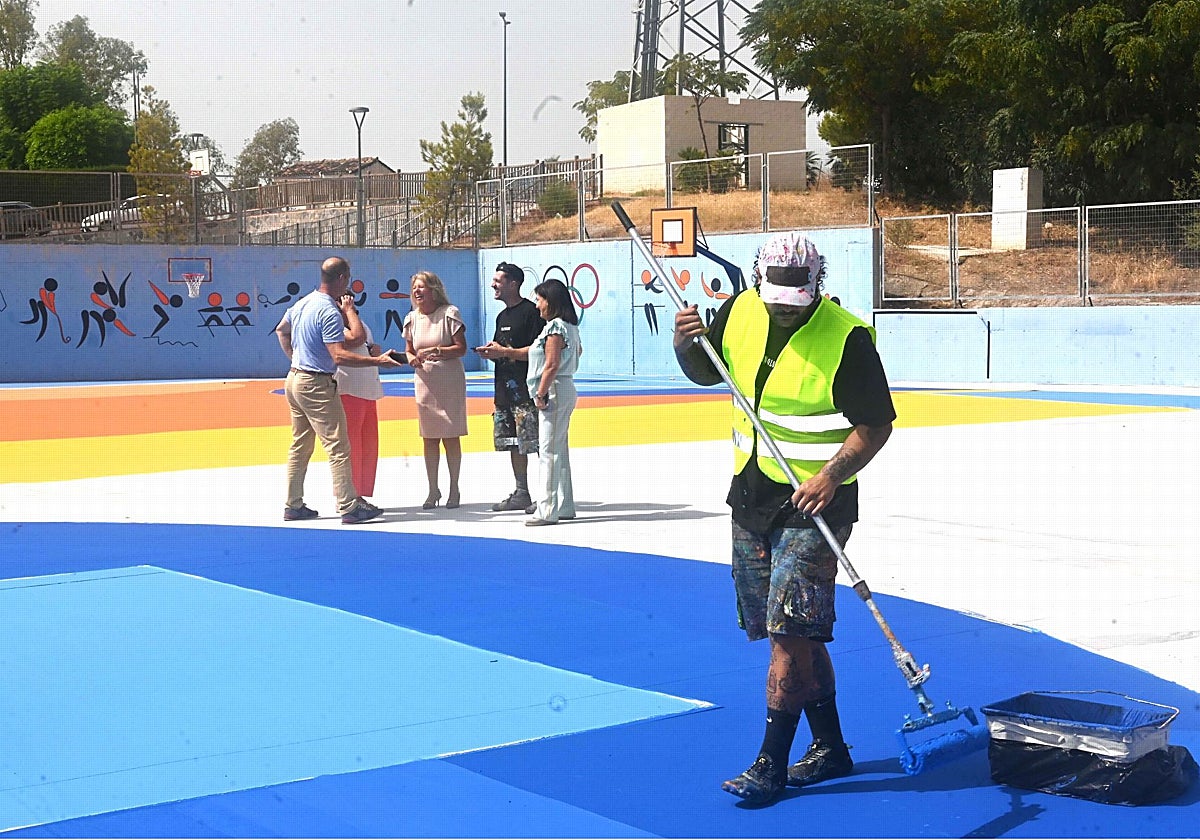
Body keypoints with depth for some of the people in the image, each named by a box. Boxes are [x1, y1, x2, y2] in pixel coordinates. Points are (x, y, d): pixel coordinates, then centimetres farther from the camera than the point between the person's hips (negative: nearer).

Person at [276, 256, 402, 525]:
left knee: (299, 445, 15)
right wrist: (377, 361, -29)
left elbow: (281, 329, 25)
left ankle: (293, 505, 19)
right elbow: (339, 356, -27)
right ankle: (349, 506, -6)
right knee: (338, 447, -6)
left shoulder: (303, 302, 9)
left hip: (295, 379, 10)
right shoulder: (330, 312, -20)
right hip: (316, 384, -10)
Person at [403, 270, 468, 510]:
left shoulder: (450, 313, -7)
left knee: (451, 436, 0)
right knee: (430, 438, 6)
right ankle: (433, 490, 14)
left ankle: (454, 490, 9)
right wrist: (412, 359, -9)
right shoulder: (412, 318, 7)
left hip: (450, 382, -4)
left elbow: (461, 348, -11)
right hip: (425, 382, 4)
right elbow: (408, 350, 15)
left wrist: (437, 351, -26)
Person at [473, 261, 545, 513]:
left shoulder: (531, 312, -9)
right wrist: (491, 352, 3)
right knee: (513, 444, 12)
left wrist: (504, 352, -16)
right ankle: (521, 494, 20)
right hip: (505, 389, 9)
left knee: (534, 443, -10)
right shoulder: (502, 316, 19)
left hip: (527, 390, -9)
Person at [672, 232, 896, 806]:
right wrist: (685, 346, -6)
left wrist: (833, 474, -26)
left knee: (790, 630, -9)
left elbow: (876, 423, -13)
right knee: (781, 628, 13)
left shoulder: (846, 337, -16)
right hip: (751, 493, 7)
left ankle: (771, 763, 0)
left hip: (813, 500, -7)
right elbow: (706, 373, 15)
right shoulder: (739, 312, 0)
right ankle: (830, 748, 26)